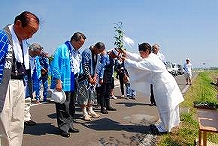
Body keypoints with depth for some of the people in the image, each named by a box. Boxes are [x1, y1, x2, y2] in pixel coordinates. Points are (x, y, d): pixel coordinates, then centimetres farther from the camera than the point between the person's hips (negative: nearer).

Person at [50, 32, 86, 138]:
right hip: (64, 84, -8)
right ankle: (63, 128, 11)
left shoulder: (77, 53, 16)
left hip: (73, 84, 8)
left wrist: (77, 80, 15)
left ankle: (69, 126, 26)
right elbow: (55, 66, -14)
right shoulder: (62, 49, -9)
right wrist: (58, 81, -18)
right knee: (63, 107, -1)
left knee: (71, 107, 14)